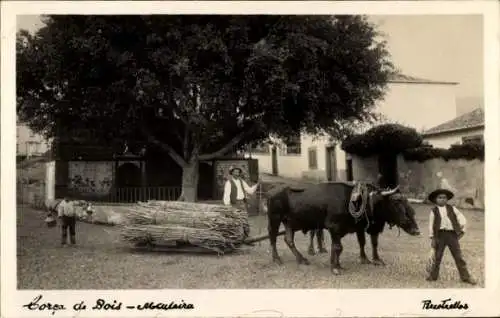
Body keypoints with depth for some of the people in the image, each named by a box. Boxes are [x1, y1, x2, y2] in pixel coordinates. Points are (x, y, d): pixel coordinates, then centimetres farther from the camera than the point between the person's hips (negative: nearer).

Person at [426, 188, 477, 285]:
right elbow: (431, 225, 3)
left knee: (459, 257, 2)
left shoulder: (452, 209, 9)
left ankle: (466, 277, 7)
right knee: (437, 257, 4)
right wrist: (432, 238, -1)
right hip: (440, 234, -1)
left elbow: (462, 218, 11)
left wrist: (462, 230, 4)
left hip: (452, 234, 1)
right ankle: (432, 276, 14)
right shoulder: (434, 210, 5)